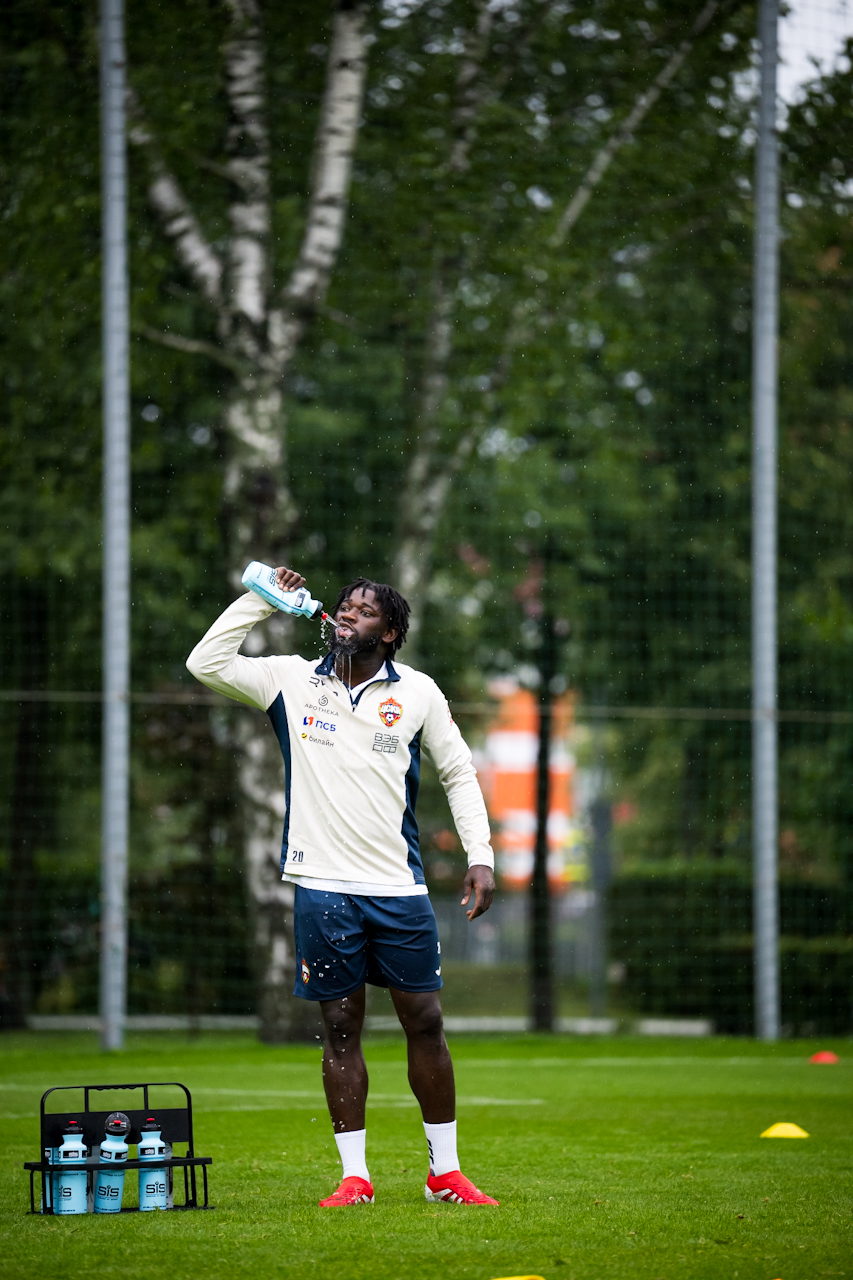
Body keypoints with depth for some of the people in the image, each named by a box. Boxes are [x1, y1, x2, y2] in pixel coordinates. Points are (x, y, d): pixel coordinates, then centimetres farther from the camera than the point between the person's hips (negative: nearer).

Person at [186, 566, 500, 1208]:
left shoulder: (417, 692, 5)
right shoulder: (293, 680, 5)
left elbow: (459, 774, 12)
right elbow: (206, 663, -1)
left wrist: (481, 857, 4)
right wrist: (262, 600, -3)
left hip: (399, 889, 0)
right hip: (323, 888, 0)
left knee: (426, 1023, 2)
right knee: (341, 1028, 2)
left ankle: (445, 1172, 12)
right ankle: (354, 1176, 8)